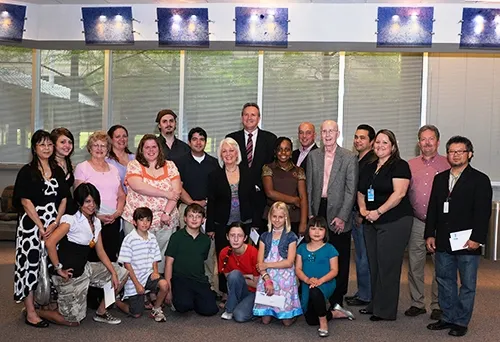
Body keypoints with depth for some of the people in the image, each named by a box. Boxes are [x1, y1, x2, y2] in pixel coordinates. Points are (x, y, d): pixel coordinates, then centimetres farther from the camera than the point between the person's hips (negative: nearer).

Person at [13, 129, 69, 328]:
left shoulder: (58, 171, 11)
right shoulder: (27, 171, -2)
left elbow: (64, 199, 8)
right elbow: (25, 201, -8)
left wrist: (55, 223, -6)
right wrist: (41, 226, -13)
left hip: (55, 224, 5)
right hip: (32, 224, -4)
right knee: (30, 263, -4)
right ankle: (30, 313, 2)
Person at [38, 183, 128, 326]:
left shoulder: (96, 222, 6)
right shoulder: (72, 220, -17)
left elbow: (100, 251, 10)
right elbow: (50, 243, -28)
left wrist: (113, 273, 0)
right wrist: (58, 269, -21)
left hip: (86, 268, 7)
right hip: (71, 274, -7)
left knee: (122, 274, 4)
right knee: (73, 321, 0)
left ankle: (101, 313, 15)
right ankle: (35, 311, 21)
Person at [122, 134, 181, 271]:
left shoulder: (170, 166, 9)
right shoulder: (134, 165, 3)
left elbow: (176, 191, 0)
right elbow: (138, 187, -14)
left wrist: (167, 212, -12)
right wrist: (166, 194, -12)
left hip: (166, 222, 2)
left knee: (163, 256, 2)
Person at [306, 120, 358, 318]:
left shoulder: (349, 158, -1)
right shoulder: (313, 156, 9)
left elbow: (351, 190, -5)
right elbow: (309, 187, 10)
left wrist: (342, 217, -11)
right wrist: (309, 213, 3)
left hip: (338, 213, -2)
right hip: (318, 211, 3)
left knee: (339, 261, 2)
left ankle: (336, 301, 11)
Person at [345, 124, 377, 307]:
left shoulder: (373, 162, -14)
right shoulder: (355, 160, 13)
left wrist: (362, 214, -14)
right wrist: (353, 213, 11)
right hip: (355, 213, 9)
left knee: (365, 257, -1)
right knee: (359, 255, 16)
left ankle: (365, 296, 10)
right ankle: (362, 292, 27)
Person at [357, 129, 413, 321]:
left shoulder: (399, 166, -6)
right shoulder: (369, 168, 16)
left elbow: (399, 193, -16)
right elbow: (361, 192, 19)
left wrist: (378, 212, -18)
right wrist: (363, 209, -1)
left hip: (394, 222, -7)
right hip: (371, 223, 7)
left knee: (388, 265, -3)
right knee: (373, 264, 10)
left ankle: (385, 311, 6)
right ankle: (375, 305, 22)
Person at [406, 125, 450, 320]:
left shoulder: (448, 165, 0)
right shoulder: (410, 165, 9)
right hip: (416, 223, 3)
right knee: (414, 265, 8)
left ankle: (438, 305, 17)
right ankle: (417, 303, 20)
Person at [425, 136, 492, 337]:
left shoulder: (480, 180, -3)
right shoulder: (440, 178, 12)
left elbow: (483, 212, -9)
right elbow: (433, 208, 12)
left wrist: (476, 238, -16)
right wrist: (430, 234, 6)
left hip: (467, 243, -5)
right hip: (443, 242, 5)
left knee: (467, 285, 5)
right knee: (444, 281, 12)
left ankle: (461, 322, 16)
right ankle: (448, 317, 25)